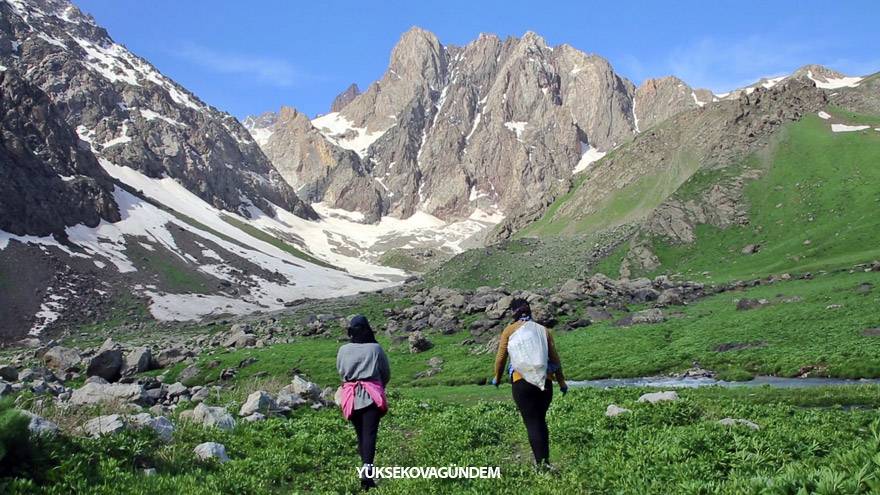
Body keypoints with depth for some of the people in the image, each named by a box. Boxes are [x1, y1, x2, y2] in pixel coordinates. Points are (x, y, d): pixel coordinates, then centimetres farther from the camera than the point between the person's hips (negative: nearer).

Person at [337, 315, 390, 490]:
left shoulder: (343, 350, -1)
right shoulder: (375, 349, -6)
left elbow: (341, 372, 12)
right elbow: (386, 373, 5)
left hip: (351, 395, 3)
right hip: (372, 395, -3)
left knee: (360, 433, 15)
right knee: (370, 433, -6)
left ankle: (366, 468, 23)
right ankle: (367, 468, -23)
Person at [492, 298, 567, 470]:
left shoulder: (510, 330, 6)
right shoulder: (543, 330, 13)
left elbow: (501, 356, 8)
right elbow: (555, 358, 14)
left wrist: (497, 378, 24)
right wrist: (561, 382, 23)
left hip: (522, 381, -3)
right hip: (545, 380, 3)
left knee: (532, 422, -1)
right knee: (541, 420, 17)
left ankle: (541, 462, -8)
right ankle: (546, 459, 17)